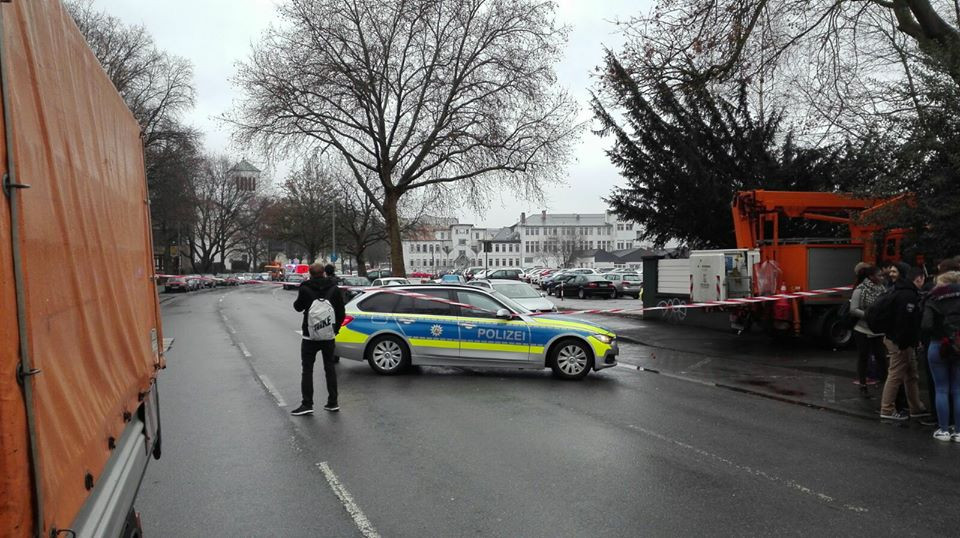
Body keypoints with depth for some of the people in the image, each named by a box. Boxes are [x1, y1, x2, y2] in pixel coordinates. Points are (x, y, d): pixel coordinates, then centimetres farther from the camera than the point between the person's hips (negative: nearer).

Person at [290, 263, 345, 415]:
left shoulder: (305, 289, -10)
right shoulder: (334, 289, -2)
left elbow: (298, 307, 4)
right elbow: (341, 312, 1)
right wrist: (335, 328, 10)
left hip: (310, 335, -3)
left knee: (307, 369, 3)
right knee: (329, 368, 12)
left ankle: (307, 404, -1)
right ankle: (333, 402, 14)